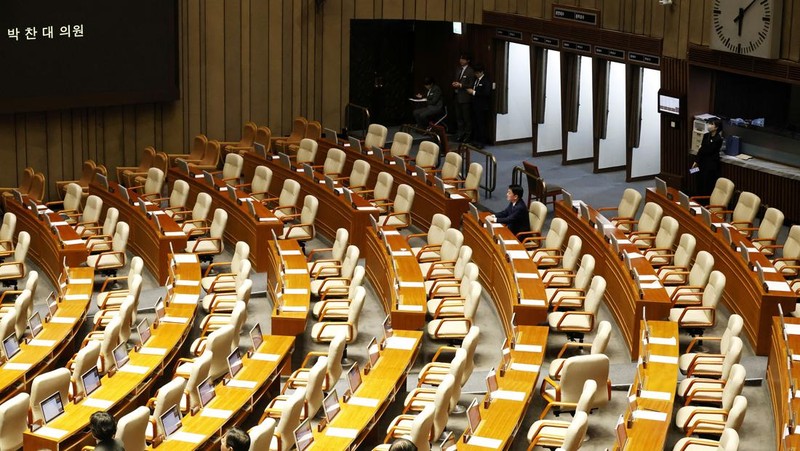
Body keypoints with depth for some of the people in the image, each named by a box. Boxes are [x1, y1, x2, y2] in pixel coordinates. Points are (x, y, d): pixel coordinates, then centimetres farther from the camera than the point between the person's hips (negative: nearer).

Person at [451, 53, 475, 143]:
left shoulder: (470, 71, -9)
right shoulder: (458, 70, 15)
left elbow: (471, 85, -11)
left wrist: (461, 85, -18)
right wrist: (454, 84, 2)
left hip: (465, 98, -8)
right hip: (458, 96, 8)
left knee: (467, 118, -1)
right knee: (458, 116, 11)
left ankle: (467, 135, 7)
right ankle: (460, 134, 20)